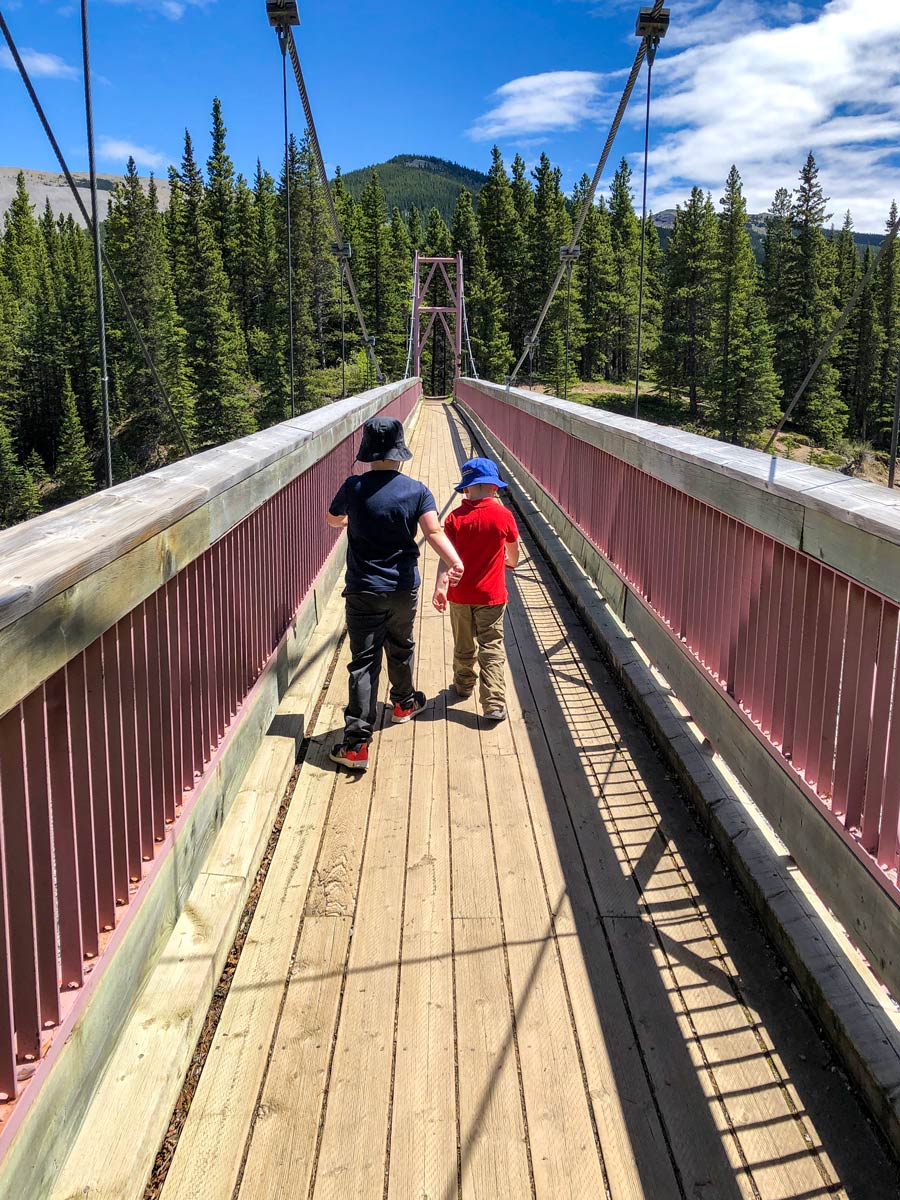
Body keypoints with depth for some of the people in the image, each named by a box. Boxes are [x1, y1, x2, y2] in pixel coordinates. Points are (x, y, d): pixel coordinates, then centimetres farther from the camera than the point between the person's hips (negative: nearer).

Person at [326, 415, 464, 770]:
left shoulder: (354, 487, -7)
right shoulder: (417, 490, -6)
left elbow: (333, 519, 12)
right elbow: (434, 532, -21)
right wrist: (454, 563, -27)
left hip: (363, 591, -2)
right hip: (404, 589, 2)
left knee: (364, 663, -2)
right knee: (401, 647, 26)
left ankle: (356, 743, -9)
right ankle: (403, 703, 50)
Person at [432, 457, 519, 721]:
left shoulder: (456, 517, -8)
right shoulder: (503, 515, -9)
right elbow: (513, 553, 7)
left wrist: (440, 586, -23)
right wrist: (511, 562, 30)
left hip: (460, 595, 2)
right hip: (491, 596, -2)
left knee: (463, 645, 19)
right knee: (492, 649, 3)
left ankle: (464, 686, 39)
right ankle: (494, 704, -3)